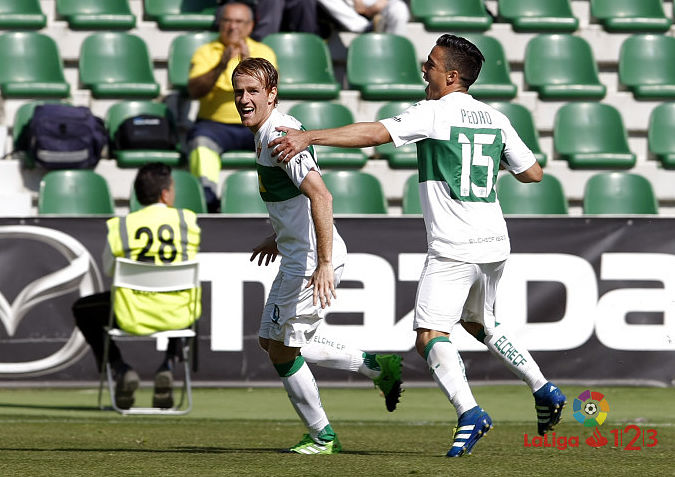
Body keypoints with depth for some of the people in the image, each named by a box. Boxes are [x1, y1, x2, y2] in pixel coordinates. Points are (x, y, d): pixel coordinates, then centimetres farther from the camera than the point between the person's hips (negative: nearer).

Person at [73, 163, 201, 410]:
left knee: (82, 309, 27)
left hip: (133, 315, -1)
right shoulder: (188, 220, -2)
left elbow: (108, 269, 9)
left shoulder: (120, 226, -4)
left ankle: (119, 368, 6)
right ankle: (168, 366, 15)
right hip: (178, 315, 1)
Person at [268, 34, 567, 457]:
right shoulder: (495, 119, 10)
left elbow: (375, 133, -18)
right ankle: (544, 389, 25)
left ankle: (469, 411, -29)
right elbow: (533, 173, 17)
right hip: (495, 244, 7)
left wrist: (309, 137, -19)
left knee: (431, 337, -11)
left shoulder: (433, 113, -8)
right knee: (481, 324, 29)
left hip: (453, 249, -7)